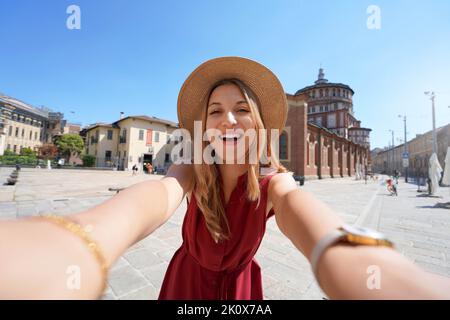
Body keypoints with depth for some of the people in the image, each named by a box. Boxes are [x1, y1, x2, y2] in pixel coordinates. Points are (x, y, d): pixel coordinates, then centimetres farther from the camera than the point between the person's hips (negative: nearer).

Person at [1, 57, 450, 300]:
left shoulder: (272, 179, -25)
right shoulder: (193, 171, -25)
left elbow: (297, 206, -48)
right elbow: (156, 195, -47)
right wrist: (76, 250, -69)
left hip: (239, 285, 1)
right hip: (187, 281, 1)